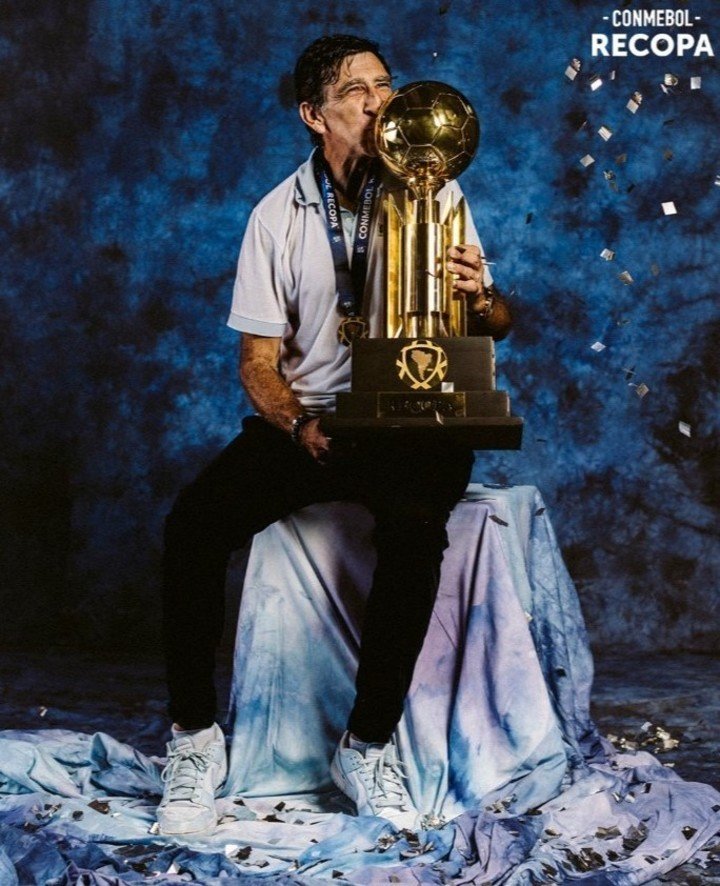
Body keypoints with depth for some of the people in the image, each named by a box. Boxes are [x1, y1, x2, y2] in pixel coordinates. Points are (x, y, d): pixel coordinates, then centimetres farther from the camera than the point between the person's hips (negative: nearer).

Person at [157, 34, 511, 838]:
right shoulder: (278, 216, 4)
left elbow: (494, 325, 7)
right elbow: (258, 360, 2)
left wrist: (480, 299, -19)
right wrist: (300, 426, -19)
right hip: (303, 418, 2)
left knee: (414, 526, -35)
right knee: (191, 524, -24)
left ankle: (368, 745, -20)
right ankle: (195, 734, -8)